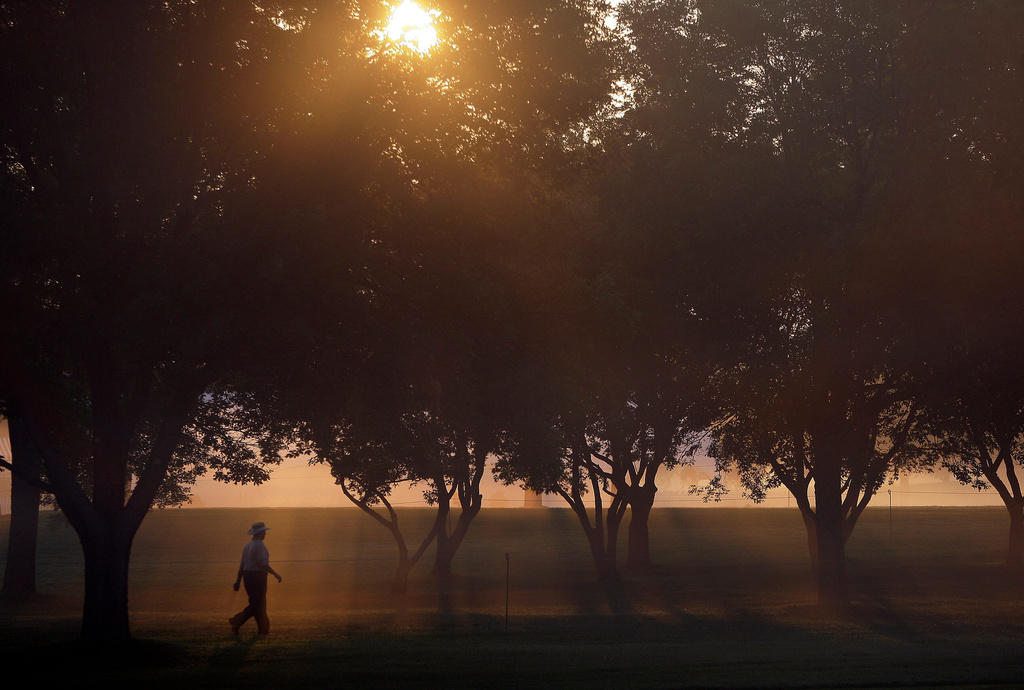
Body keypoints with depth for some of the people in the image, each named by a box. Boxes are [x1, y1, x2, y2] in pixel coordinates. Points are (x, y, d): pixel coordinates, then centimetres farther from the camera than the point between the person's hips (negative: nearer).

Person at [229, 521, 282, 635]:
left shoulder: (248, 546, 13)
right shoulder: (259, 545, -14)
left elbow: (242, 565, 14)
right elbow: (264, 564, -20)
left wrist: (238, 581, 16)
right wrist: (276, 575, -11)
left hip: (248, 576, 9)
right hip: (258, 576, -9)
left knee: (255, 603, 13)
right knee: (257, 604, -5)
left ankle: (263, 628, 16)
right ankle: (236, 622, -14)